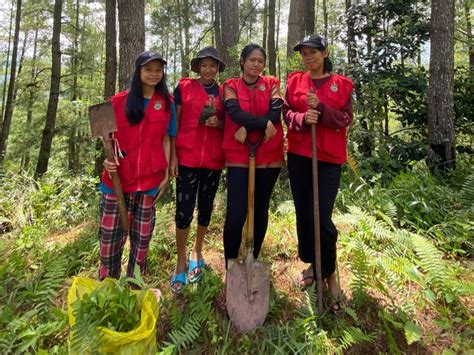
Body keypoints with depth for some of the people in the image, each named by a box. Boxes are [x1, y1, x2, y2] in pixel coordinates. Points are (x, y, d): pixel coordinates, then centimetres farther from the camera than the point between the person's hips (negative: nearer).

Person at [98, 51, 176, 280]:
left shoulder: (167, 103, 6)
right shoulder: (119, 101, 5)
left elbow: (165, 139, 6)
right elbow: (110, 136, 10)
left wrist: (166, 174, 1)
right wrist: (108, 159, -9)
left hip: (150, 179, 0)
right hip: (117, 177, 0)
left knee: (142, 235, 9)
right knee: (110, 233, 3)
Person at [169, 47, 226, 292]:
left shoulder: (223, 92, 10)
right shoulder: (184, 87, 3)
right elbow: (174, 123, 2)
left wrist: (217, 123, -8)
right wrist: (173, 155, -5)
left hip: (213, 160, 3)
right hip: (187, 158, -3)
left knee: (206, 208, 12)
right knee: (183, 211, -3)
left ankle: (197, 254, 33)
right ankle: (181, 264, 15)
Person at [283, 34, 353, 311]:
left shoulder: (342, 84, 5)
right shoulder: (295, 81, 10)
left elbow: (346, 119, -2)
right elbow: (287, 113, 5)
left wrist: (320, 107, -17)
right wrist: (302, 118, -17)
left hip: (329, 158, -2)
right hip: (298, 155, 3)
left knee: (321, 218, -9)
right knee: (303, 213, 8)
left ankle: (330, 272, 13)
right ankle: (311, 264, 28)